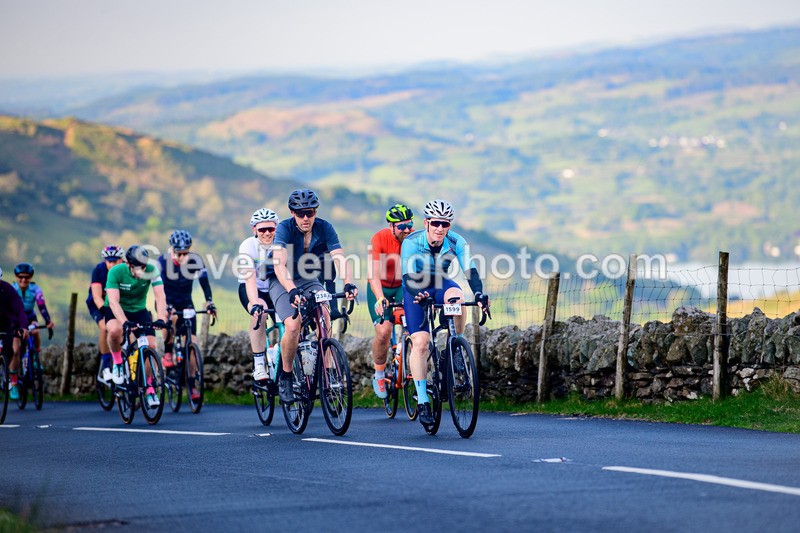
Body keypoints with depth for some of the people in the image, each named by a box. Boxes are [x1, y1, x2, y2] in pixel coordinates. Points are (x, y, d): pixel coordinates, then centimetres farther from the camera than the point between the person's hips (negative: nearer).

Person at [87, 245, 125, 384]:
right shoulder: (99, 270, -23)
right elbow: (97, 296, -29)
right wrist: (104, 310, -46)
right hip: (98, 304, -2)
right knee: (105, 328, -27)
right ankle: (105, 363, -12)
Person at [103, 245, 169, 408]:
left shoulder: (152, 270, -23)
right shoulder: (116, 272, -28)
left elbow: (160, 296, -28)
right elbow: (113, 301, -36)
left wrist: (161, 319, -45)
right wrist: (125, 322, -51)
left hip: (139, 310, 3)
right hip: (116, 311, -2)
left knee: (151, 345, -15)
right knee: (115, 330, -36)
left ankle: (150, 389, -1)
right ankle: (117, 363, -8)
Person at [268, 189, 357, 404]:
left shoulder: (324, 228, -15)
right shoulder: (284, 229, -23)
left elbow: (339, 258, -25)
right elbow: (279, 264, -36)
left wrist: (348, 283, -45)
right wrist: (292, 290, -53)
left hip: (310, 281, 3)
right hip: (283, 283, -3)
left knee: (324, 317, -25)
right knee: (293, 325, -26)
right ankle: (285, 376, -6)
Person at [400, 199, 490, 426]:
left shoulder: (457, 242, -19)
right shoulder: (411, 243, -25)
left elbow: (470, 271, -26)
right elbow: (408, 277, -33)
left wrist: (479, 293, -46)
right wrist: (419, 294, -53)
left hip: (441, 285, 2)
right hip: (417, 289, -2)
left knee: (457, 297, -35)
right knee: (420, 342, -16)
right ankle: (423, 402, -11)